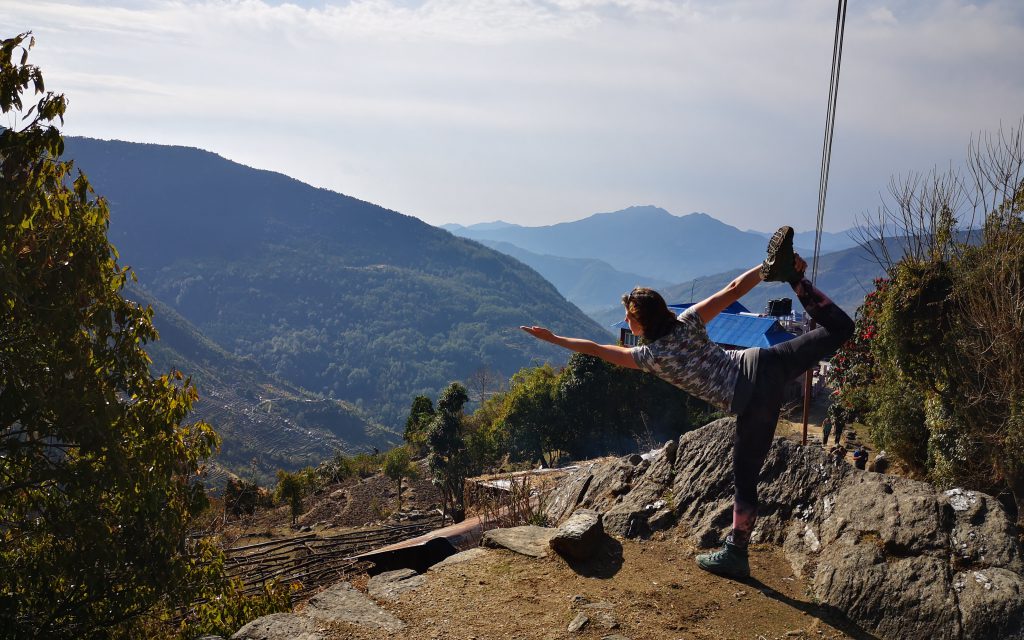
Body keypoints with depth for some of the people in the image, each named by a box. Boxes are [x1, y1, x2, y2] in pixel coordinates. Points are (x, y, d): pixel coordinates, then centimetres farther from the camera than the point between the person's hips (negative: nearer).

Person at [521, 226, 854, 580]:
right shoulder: (688, 322, 11)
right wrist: (779, 269, 11)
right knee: (838, 327, 11)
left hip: (750, 402, -4)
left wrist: (553, 338, 19)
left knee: (744, 479, 8)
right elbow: (734, 288, 6)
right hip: (761, 363, 4)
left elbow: (595, 348, 10)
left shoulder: (649, 356, 3)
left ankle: (735, 554, 17)